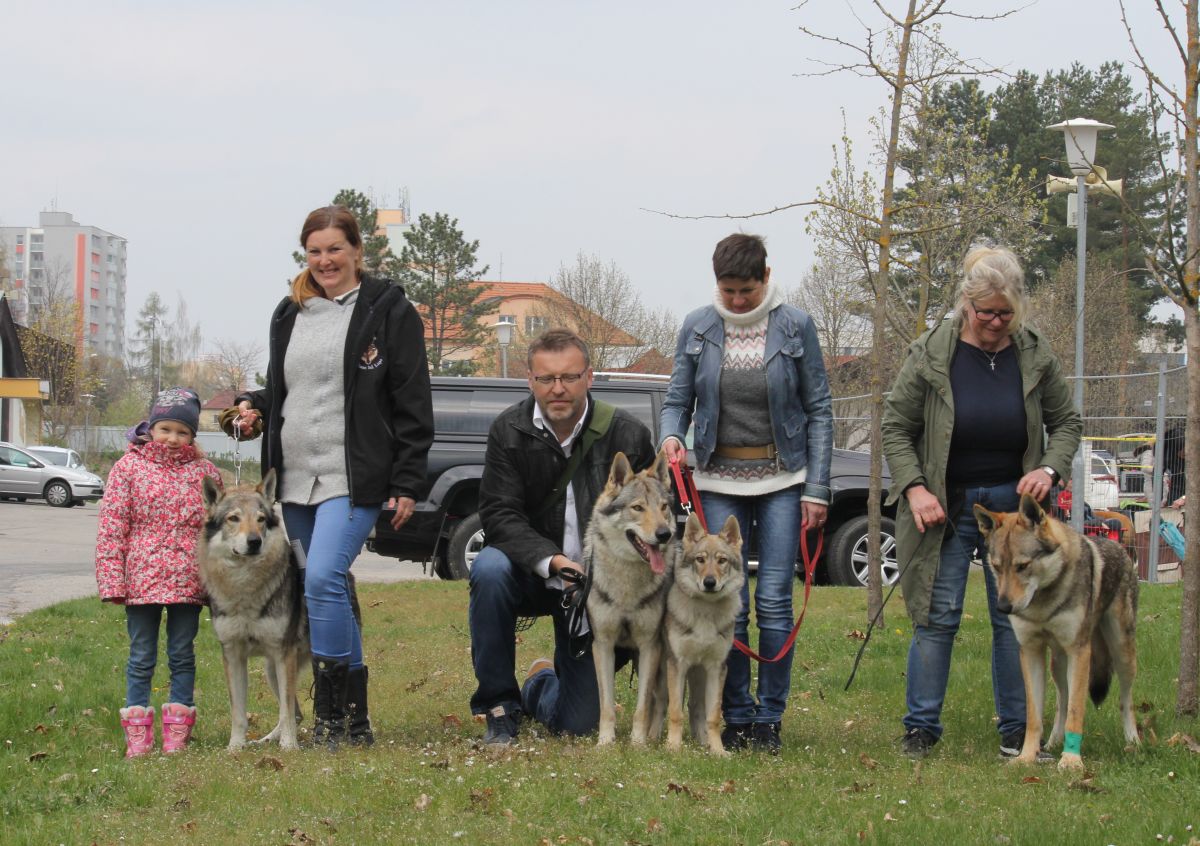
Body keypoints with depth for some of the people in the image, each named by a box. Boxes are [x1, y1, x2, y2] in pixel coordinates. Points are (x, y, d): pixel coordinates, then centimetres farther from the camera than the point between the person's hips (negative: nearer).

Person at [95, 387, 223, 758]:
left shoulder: (204, 471, 6)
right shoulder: (129, 467, 0)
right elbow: (111, 528, -2)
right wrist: (112, 581, -8)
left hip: (188, 581, 2)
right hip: (142, 580, -2)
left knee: (182, 655, 8)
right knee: (141, 657, 5)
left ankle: (177, 732, 15)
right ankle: (137, 734, 10)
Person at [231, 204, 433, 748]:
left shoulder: (388, 311, -1)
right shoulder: (289, 315, 16)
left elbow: (412, 403, -4)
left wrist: (407, 484, -9)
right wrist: (252, 408, 5)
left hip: (355, 479, -6)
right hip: (295, 478, 6)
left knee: (323, 578, -22)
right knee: (332, 593, 9)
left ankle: (329, 713, -14)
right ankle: (355, 720, 16)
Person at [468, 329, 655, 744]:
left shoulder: (628, 434, -11)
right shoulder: (509, 430, -10)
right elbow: (499, 515, -15)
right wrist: (551, 561, -32)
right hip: (531, 572, 0)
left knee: (577, 723, 0)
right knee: (490, 568, -37)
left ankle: (541, 685, 42)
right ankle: (499, 704, -19)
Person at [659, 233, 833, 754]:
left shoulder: (795, 326, -2)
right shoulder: (697, 328, 2)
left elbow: (819, 409, 1)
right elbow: (678, 399, 10)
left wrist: (817, 488, -5)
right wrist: (670, 436, -14)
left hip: (782, 479, -1)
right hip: (720, 481, 1)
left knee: (774, 602, -4)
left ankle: (769, 719, 6)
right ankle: (736, 717, 10)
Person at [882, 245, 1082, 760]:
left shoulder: (1035, 354, -1)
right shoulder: (931, 354, -7)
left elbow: (1066, 422, 9)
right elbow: (896, 428, -2)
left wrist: (1049, 469, -9)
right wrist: (914, 487, -14)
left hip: (1013, 503, 2)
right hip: (946, 505, -2)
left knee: (1015, 617, 4)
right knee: (937, 616, -2)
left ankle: (1017, 729, 12)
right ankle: (921, 726, 7)